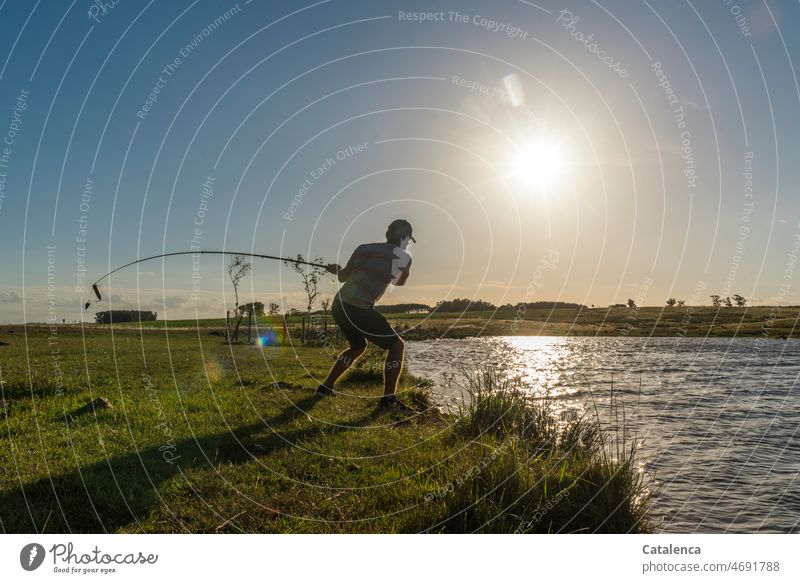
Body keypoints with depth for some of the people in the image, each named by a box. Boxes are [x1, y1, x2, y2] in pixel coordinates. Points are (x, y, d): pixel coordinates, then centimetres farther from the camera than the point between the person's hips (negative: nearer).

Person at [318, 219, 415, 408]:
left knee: (358, 346, 29)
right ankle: (389, 397, 3)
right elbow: (399, 282, 23)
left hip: (339, 305, 7)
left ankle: (326, 387, 31)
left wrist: (336, 270, 44)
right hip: (358, 309, -7)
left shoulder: (364, 248, 14)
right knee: (396, 345, 8)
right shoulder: (404, 257, 3)